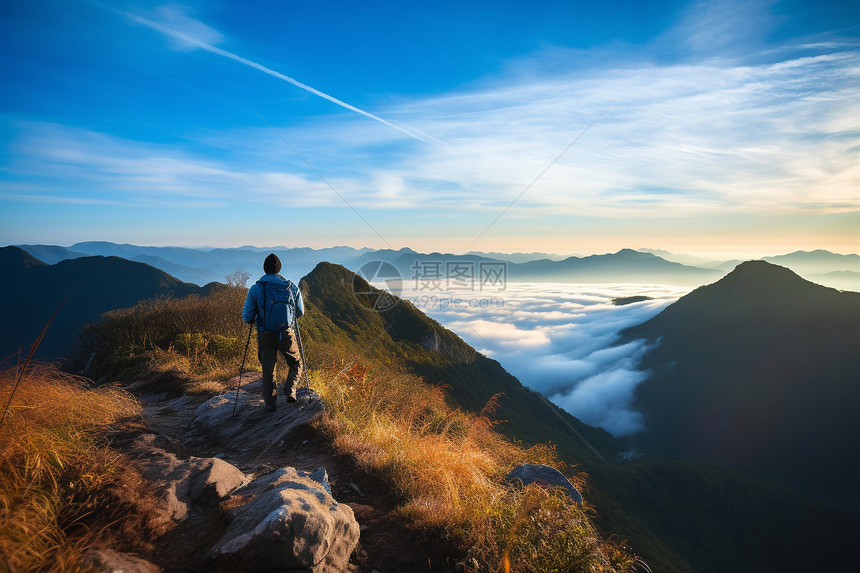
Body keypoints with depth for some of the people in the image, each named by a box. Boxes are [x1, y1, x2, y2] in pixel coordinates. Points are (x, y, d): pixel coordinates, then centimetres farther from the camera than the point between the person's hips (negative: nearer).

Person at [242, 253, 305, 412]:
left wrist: (251, 319, 23)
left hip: (265, 336, 0)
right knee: (296, 364, 19)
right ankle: (290, 392, 3)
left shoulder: (255, 288, -3)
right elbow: (300, 312, 11)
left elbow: (247, 317, 0)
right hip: (286, 334, 0)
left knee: (268, 371, 12)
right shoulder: (291, 287, 1)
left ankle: (270, 403, 13)